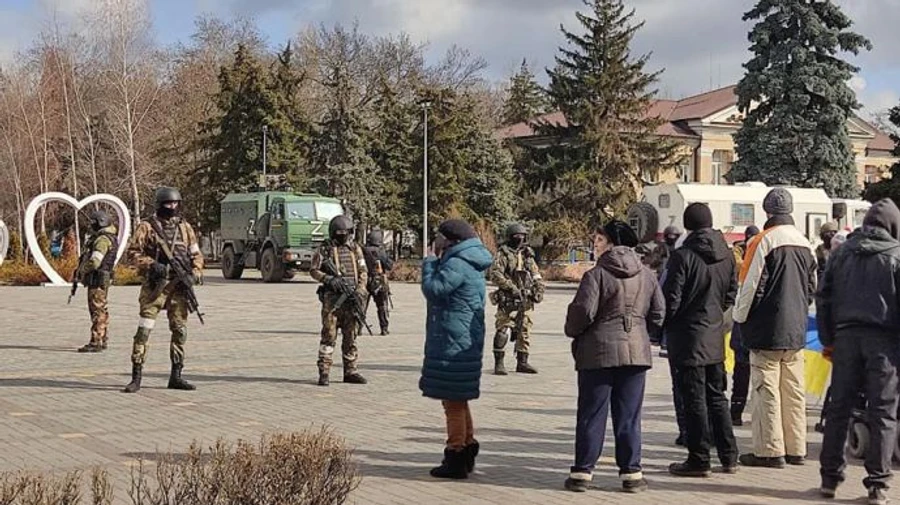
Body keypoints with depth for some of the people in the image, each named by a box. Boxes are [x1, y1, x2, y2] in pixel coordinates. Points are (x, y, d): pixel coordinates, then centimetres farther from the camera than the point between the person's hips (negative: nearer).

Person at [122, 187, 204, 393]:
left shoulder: (185, 227, 13)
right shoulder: (147, 226, 2)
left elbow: (196, 255, 16)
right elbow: (133, 252, -1)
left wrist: (194, 274, -1)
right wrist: (151, 264, -16)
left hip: (179, 285, 4)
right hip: (155, 284, -4)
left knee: (180, 330, 5)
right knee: (144, 329, -8)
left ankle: (176, 376, 14)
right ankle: (136, 377, -4)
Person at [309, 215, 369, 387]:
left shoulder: (355, 248, 11)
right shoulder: (325, 249, 2)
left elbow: (363, 271, 10)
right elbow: (313, 270, 1)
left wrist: (360, 290, -5)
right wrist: (329, 279, -15)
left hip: (351, 297, 4)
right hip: (332, 297, -3)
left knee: (351, 337, 7)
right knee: (329, 335, -6)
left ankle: (350, 371, 14)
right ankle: (324, 372, -3)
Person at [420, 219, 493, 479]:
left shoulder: (458, 265, -17)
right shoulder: (471, 264, 16)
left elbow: (433, 289, -18)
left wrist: (429, 263, -5)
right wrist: (436, 261, 12)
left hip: (453, 343, -11)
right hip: (466, 343, 11)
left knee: (453, 402, -4)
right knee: (458, 401, 19)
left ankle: (456, 459, 1)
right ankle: (467, 450, 28)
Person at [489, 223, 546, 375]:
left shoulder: (528, 255, 16)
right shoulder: (503, 254, -3)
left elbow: (537, 276, 22)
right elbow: (495, 274, -14)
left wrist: (539, 290, 4)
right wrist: (512, 287, -21)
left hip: (526, 301, 6)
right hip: (508, 300, -6)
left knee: (525, 331, 9)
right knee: (502, 331, -9)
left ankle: (522, 362, 18)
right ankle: (499, 363, -4)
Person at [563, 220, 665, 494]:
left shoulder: (597, 274, -11)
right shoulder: (647, 275, 6)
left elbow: (583, 311, -16)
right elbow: (658, 314, 9)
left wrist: (572, 331, 3)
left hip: (598, 352, -4)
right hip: (636, 351, 4)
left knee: (591, 415, 4)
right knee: (629, 416, 10)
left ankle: (582, 472, 8)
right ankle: (631, 473, 11)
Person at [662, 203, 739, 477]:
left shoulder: (683, 256, -17)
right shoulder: (726, 255, 4)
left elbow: (671, 300, -15)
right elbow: (732, 294, 11)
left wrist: (662, 328, 0)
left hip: (688, 337, -6)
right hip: (715, 337, 6)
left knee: (694, 400, -1)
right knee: (716, 397, 15)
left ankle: (699, 460, 4)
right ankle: (729, 457, 19)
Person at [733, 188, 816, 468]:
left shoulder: (764, 241, -13)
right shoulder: (804, 243, 9)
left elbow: (751, 286, -12)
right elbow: (812, 287, 16)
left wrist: (740, 317, 2)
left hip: (767, 331, -7)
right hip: (796, 330, 7)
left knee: (767, 389, -3)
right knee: (794, 390, 11)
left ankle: (770, 450, -2)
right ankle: (796, 449, 16)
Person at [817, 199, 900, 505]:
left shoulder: (841, 253, 10)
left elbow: (823, 298, 10)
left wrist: (827, 339, 16)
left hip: (846, 336, 3)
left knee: (839, 408, 9)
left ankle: (830, 477, 13)